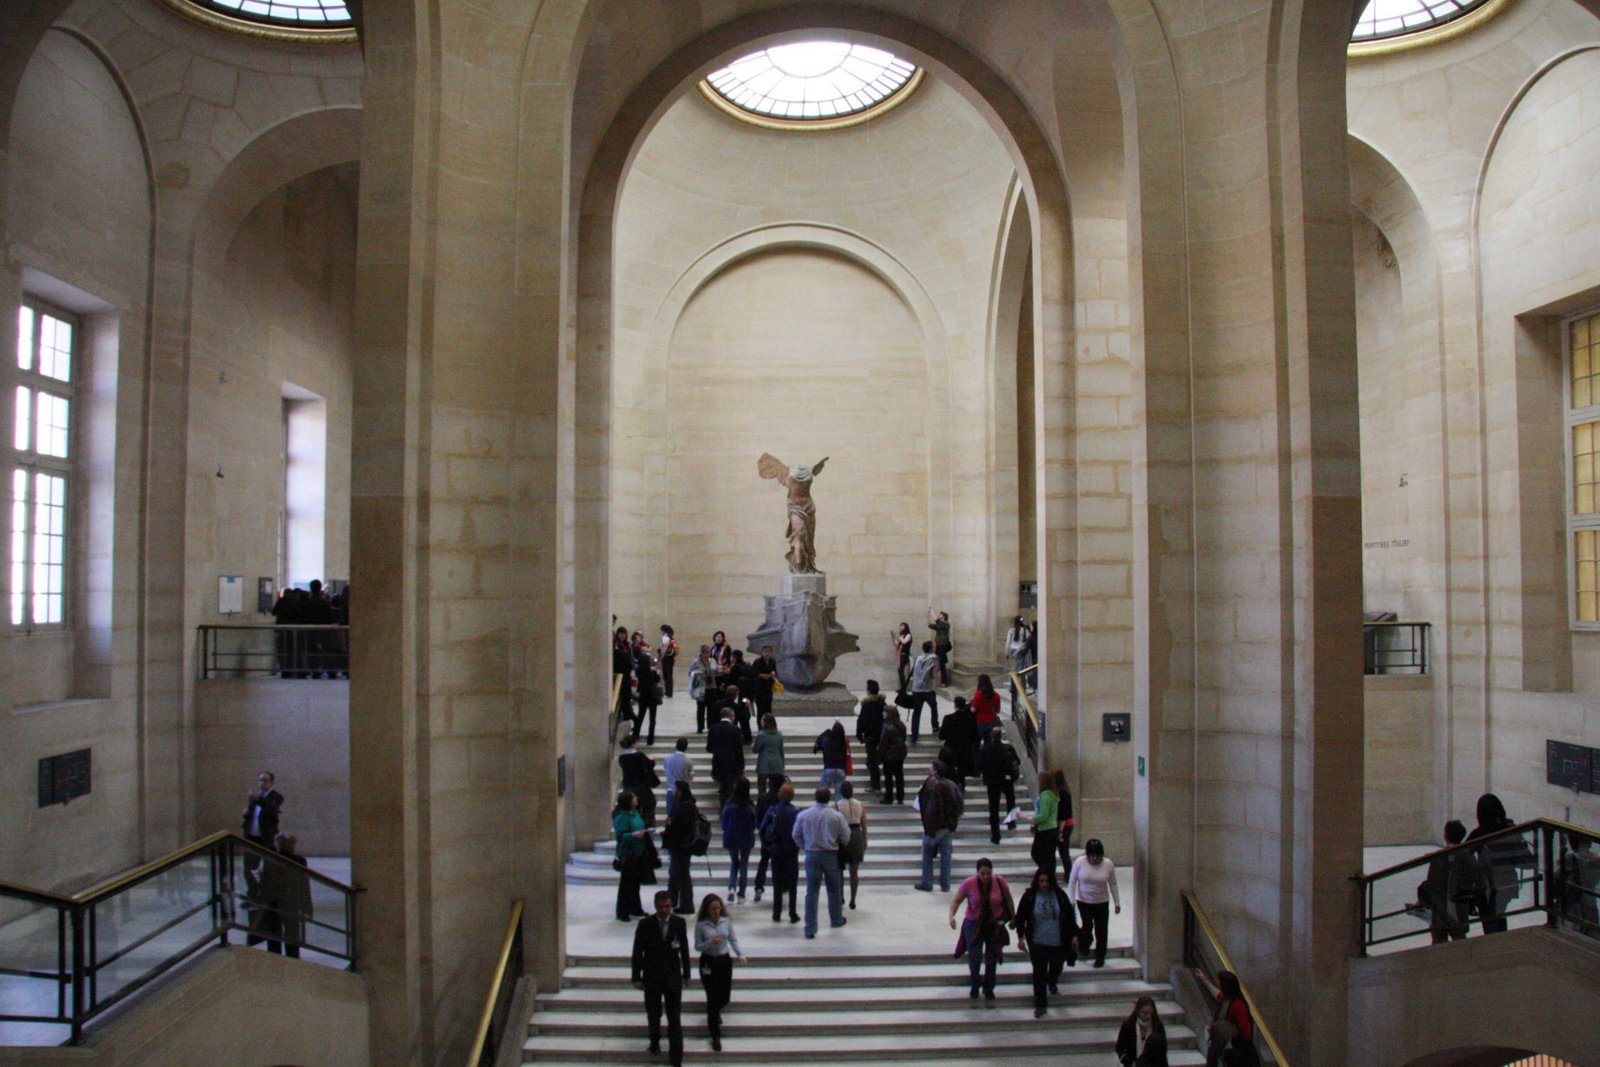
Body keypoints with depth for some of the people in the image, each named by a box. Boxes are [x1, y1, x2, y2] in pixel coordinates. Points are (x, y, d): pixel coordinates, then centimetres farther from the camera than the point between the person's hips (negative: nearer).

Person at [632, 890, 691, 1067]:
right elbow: (637, 952, -5)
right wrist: (636, 977, -4)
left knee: (675, 1019, -2)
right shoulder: (645, 924, -11)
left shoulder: (679, 923, -6)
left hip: (673, 978, 0)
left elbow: (684, 950, 3)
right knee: (654, 1016, 16)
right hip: (652, 978, 0)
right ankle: (655, 1042, 43)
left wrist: (686, 974, 8)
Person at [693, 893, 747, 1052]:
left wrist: (740, 955, -11)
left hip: (725, 960, 3)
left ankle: (715, 1012, 50)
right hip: (708, 962, -3)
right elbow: (697, 946, -8)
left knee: (725, 997, 12)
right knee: (713, 998, -2)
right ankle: (716, 1036, 14)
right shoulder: (700, 924, -12)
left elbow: (733, 939, 3)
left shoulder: (726, 920, -5)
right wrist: (710, 942, -26)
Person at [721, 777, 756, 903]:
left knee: (733, 863, 18)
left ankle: (731, 888, -3)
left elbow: (724, 822, -6)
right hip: (746, 839, -1)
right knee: (744, 865, 13)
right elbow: (754, 824, -6)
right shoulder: (751, 807, -17)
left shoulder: (730, 805, -15)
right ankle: (741, 895, 16)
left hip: (731, 839, 1)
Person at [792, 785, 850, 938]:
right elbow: (845, 837, -3)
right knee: (834, 890, 18)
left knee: (812, 891, 4)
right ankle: (836, 920, 34)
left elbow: (796, 835, 3)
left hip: (812, 855, 1)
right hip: (831, 855, -1)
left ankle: (810, 928, 2)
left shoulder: (803, 815, -8)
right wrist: (839, 845, 18)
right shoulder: (837, 816, -12)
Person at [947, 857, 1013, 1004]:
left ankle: (988, 991, 29)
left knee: (992, 959, 7)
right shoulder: (969, 883, -18)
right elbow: (956, 900, -10)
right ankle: (975, 984, 28)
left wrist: (1012, 917, 11)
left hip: (994, 925, 1)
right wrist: (951, 916, -26)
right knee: (974, 956, -5)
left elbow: (1008, 899, 3)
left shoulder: (1000, 882, -15)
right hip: (973, 924, -1)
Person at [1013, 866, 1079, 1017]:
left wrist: (1074, 935, 3)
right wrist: (1021, 937, -5)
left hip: (1058, 942, 2)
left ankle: (1052, 983, 53)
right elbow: (1020, 917, -2)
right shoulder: (1029, 896, -10)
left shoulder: (1059, 895, -6)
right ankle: (1040, 1004, 12)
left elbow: (1070, 916, 3)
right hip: (1037, 942, -2)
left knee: (1056, 968, 19)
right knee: (1039, 973, 0)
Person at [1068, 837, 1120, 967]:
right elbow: (1072, 882, -7)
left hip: (1102, 902, 1)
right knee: (1087, 925, 0)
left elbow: (1113, 884, 0)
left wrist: (1117, 903, 4)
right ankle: (1086, 941, 34)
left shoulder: (1108, 864, -12)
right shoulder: (1079, 862, -16)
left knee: (1101, 930, 4)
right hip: (1083, 901, -1)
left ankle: (1100, 957, 21)